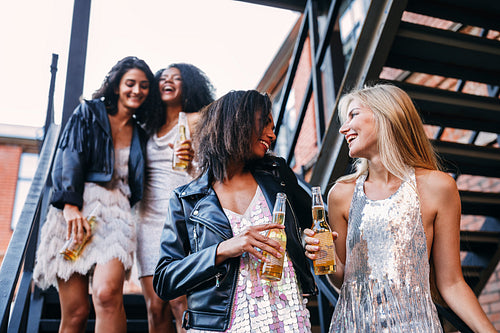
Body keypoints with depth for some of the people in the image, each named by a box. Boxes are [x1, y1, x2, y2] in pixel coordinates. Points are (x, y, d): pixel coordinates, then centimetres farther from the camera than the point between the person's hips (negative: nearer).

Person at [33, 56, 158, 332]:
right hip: (76, 210, -2)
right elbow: (69, 157, 0)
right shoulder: (89, 112, 14)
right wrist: (70, 204, -14)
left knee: (107, 293, -25)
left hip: (116, 213, 2)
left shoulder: (140, 136, 24)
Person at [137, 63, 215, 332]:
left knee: (180, 302, -16)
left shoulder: (195, 120, 7)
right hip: (150, 217, 5)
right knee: (155, 308, -1)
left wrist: (193, 158, -22)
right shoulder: (151, 128, 22)